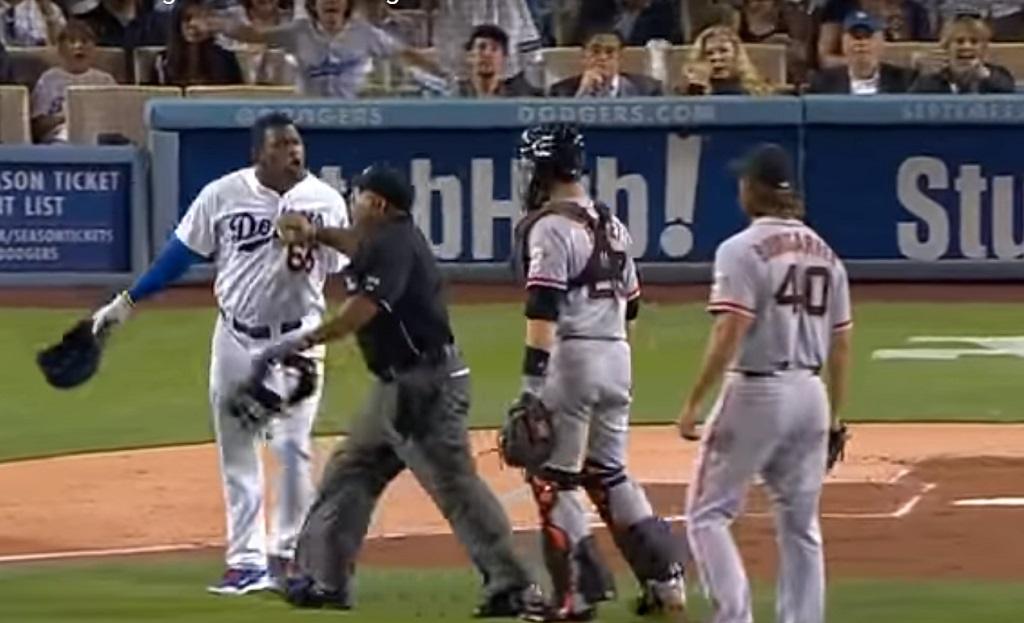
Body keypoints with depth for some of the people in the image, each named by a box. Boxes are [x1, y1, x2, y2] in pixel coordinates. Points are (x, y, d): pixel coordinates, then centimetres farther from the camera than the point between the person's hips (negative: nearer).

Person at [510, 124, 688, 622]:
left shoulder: (550, 226, -11)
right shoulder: (611, 225, 15)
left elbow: (543, 309, -19)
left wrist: (532, 384, -22)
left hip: (570, 356, -8)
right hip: (618, 357, 8)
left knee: (552, 477, 1)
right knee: (608, 473, 18)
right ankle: (665, 575, 12)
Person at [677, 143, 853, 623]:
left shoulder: (743, 250, -10)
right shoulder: (824, 253, 9)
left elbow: (728, 335, -18)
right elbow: (840, 345, 11)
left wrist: (693, 403, -15)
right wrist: (834, 418, 18)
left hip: (756, 394, -6)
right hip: (810, 395, 6)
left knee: (708, 511, 2)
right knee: (800, 523, 12)